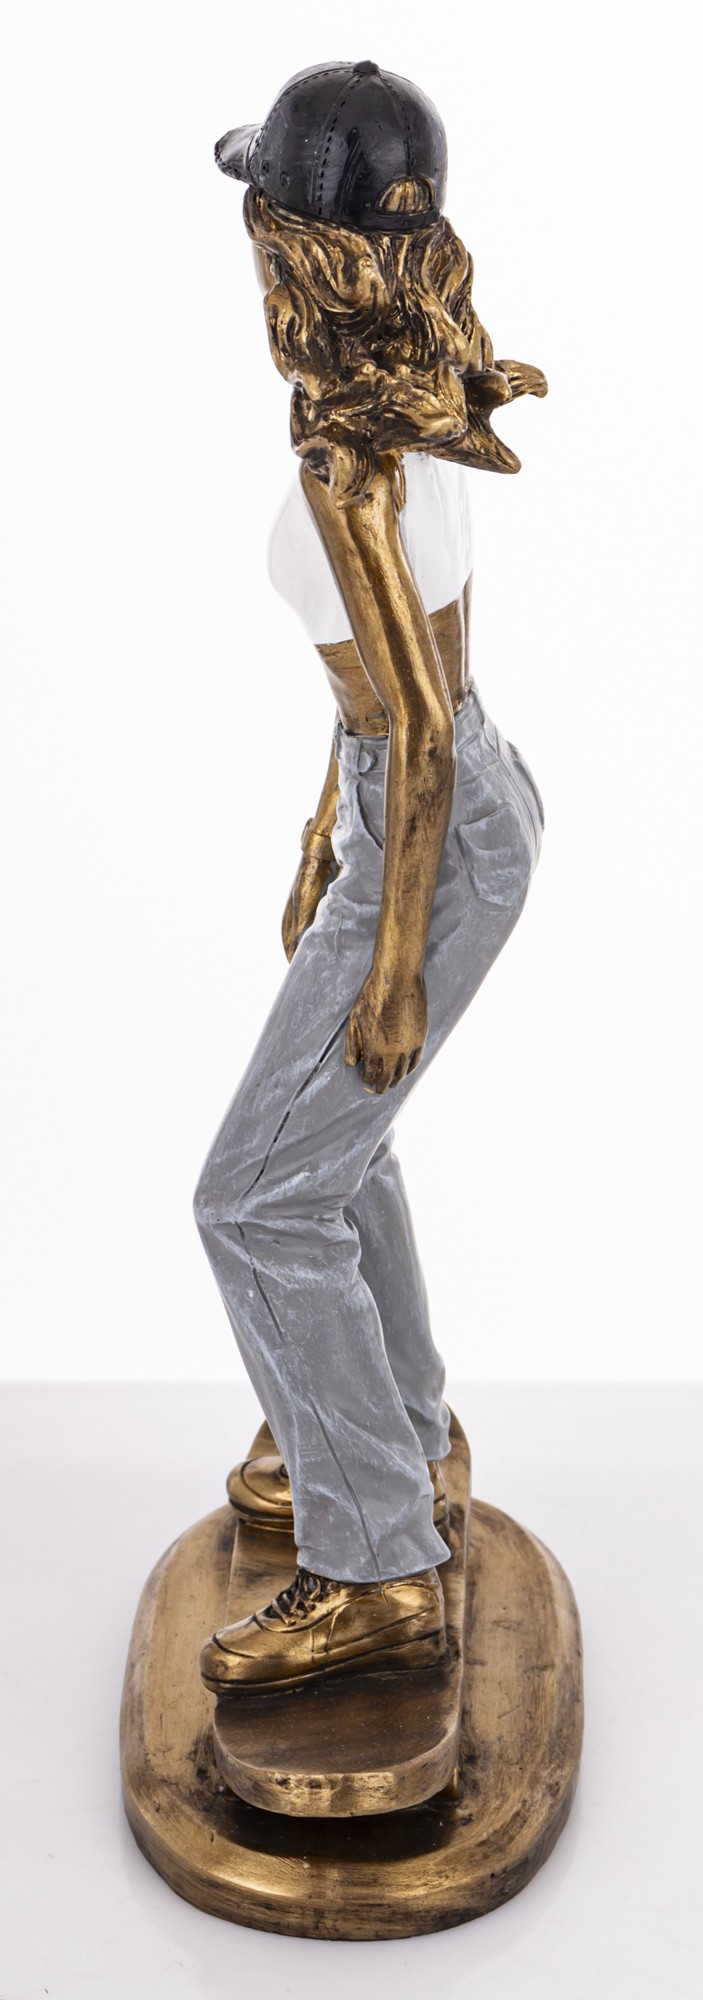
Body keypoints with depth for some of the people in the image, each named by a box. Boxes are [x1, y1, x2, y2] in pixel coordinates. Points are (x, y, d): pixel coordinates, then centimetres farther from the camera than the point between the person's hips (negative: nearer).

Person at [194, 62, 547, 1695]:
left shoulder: (351, 463, -26)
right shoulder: (417, 382, 4)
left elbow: (419, 718, -25)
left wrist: (392, 966, -18)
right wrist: (330, 837, 19)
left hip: (435, 844, -9)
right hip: (436, 800, 9)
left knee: (260, 1198, -4)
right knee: (326, 1135, 22)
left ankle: (375, 1573, 4)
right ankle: (395, 1443, 38)